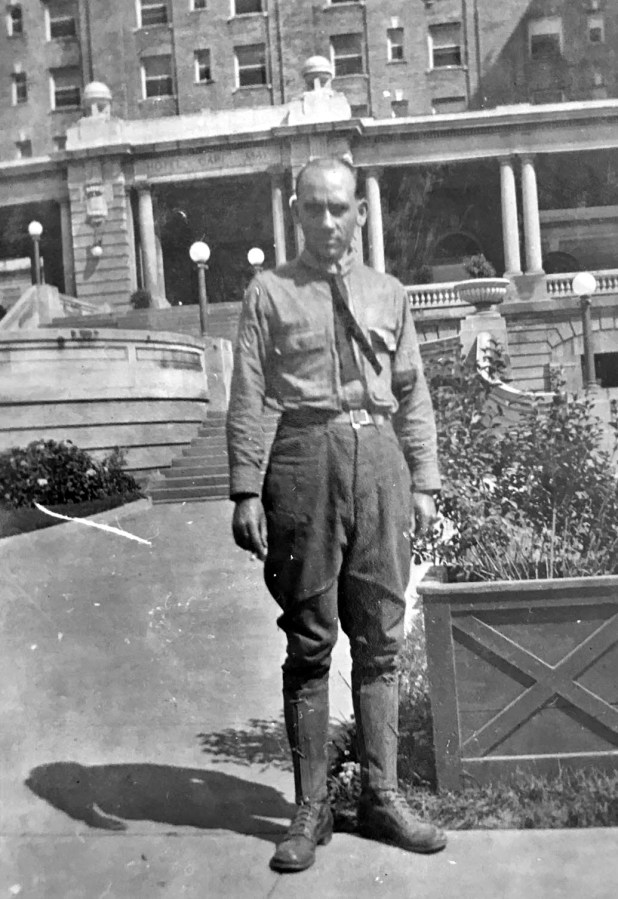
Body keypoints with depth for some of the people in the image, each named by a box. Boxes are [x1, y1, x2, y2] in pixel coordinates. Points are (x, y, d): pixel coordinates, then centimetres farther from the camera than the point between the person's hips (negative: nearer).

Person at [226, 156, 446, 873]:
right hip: (306, 457, -3)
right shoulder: (270, 292, 6)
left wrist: (424, 481, 6)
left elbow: (413, 395, 14)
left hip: (379, 459, 3)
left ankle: (381, 797, 19)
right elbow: (245, 399, 0)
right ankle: (309, 807, 13)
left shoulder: (388, 294, 15)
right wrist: (245, 491, -8)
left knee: (380, 639, 7)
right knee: (310, 642, 3)